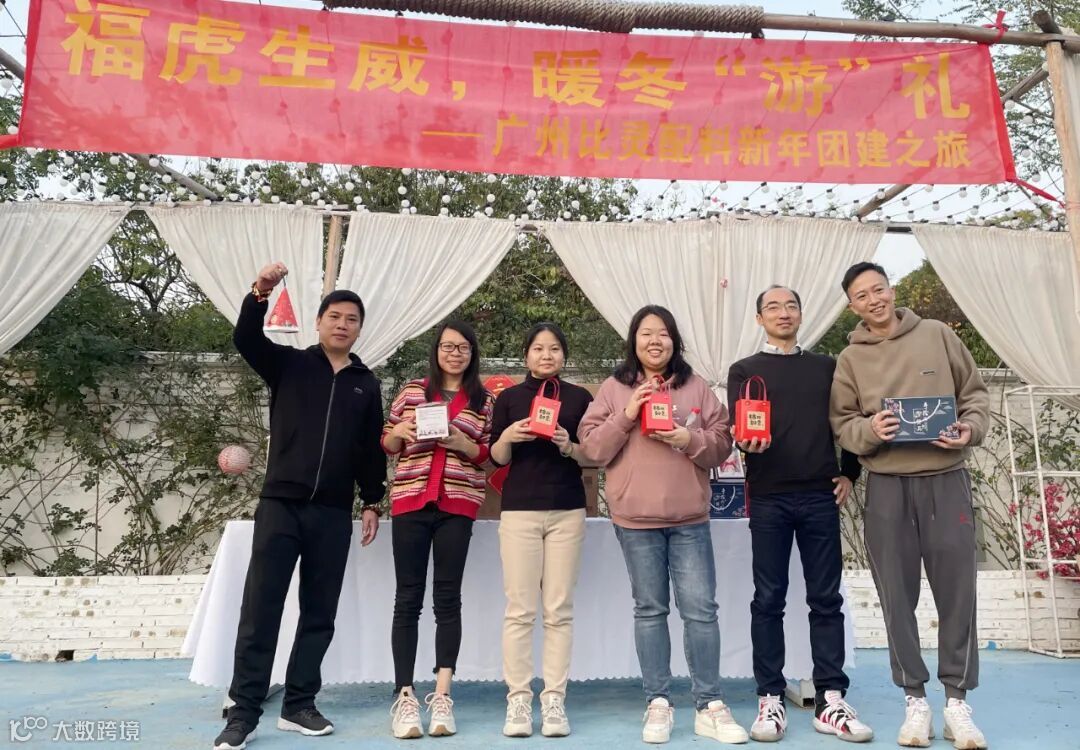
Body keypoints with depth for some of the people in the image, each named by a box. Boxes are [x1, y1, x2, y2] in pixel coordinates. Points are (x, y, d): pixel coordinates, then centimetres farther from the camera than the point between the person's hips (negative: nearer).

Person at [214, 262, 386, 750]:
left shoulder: (366, 385, 11)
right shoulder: (288, 364, 6)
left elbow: (371, 449, 12)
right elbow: (245, 340, -12)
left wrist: (372, 502, 8)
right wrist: (260, 294, -28)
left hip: (333, 513, 3)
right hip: (280, 504, -2)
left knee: (320, 613, 7)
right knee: (260, 609, -2)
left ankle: (298, 705, 19)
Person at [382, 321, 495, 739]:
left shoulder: (484, 400, 8)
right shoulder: (412, 390, 10)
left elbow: (491, 455, 6)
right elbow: (387, 446, 13)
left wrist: (462, 443, -12)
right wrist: (398, 431, -9)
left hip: (457, 504, 0)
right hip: (411, 500, 1)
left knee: (448, 597, 2)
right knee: (408, 598, 2)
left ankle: (441, 695, 8)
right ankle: (404, 696, 6)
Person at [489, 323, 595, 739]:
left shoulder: (580, 398, 7)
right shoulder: (509, 398, 7)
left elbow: (593, 458, 6)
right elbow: (497, 459, 5)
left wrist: (569, 447, -14)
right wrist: (508, 437, -14)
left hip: (567, 511, 1)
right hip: (519, 510, 0)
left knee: (559, 609, 3)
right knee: (519, 608, -1)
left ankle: (554, 699, 10)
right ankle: (518, 698, 7)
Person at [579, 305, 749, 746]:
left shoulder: (696, 387, 8)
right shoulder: (614, 389, 5)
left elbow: (723, 444, 6)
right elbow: (592, 447, -1)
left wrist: (690, 439, -13)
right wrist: (626, 416, -14)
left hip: (690, 518, 1)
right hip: (635, 518, -1)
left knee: (700, 608, 0)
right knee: (649, 609, 7)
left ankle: (710, 705, 11)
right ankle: (658, 704, 17)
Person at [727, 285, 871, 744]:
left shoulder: (826, 367, 15)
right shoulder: (744, 370, 8)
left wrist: (849, 473, 8)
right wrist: (748, 442, -25)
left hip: (820, 496, 2)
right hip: (769, 499, -2)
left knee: (826, 599, 4)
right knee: (769, 600, 2)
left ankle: (830, 701, 11)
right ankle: (770, 700, 9)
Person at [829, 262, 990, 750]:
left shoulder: (938, 335, 6)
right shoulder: (849, 359, 5)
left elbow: (975, 392, 11)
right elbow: (841, 423, 3)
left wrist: (971, 428, -8)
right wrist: (870, 429, -17)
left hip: (947, 479, 0)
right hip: (887, 486, 0)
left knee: (957, 591, 3)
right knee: (898, 596, 4)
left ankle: (957, 701, 17)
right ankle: (915, 700, 18)